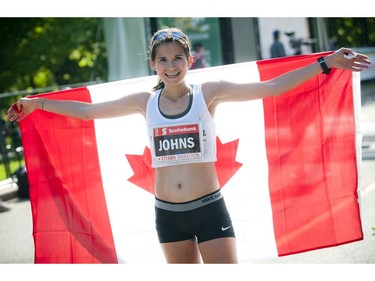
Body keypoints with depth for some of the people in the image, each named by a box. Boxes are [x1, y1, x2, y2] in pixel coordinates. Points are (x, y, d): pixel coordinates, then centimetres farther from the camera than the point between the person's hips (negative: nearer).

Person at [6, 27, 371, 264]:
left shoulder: (209, 92, -5)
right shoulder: (144, 102, 3)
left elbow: (269, 88, -10)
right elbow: (87, 110, 11)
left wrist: (326, 63, -16)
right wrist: (37, 104, 14)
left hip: (209, 208, -3)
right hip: (167, 213, 3)